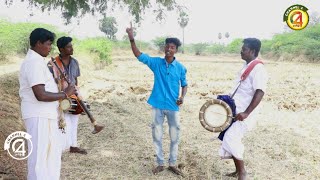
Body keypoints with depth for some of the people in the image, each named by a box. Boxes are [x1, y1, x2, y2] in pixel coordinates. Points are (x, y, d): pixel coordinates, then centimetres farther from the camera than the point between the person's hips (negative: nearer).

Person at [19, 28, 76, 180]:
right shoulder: (34, 62, -18)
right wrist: (65, 94, -16)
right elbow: (41, 95, -26)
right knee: (39, 155, -1)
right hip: (38, 116, -10)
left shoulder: (37, 60, 15)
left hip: (46, 114, 10)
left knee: (52, 151, 19)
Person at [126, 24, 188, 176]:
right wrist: (131, 39, -24)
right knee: (157, 136, 9)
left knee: (175, 136, 10)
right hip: (157, 105, 0)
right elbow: (139, 55, -11)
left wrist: (182, 97, -11)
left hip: (173, 106, 0)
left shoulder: (180, 68, -2)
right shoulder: (156, 62, -3)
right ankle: (160, 163, 26)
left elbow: (184, 84, 9)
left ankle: (172, 164, 28)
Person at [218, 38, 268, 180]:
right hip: (236, 111, 9)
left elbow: (260, 93, -26)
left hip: (245, 114, -9)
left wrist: (246, 113, -30)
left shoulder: (258, 69, -17)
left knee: (230, 138, -18)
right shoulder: (246, 66, 12)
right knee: (233, 139, 13)